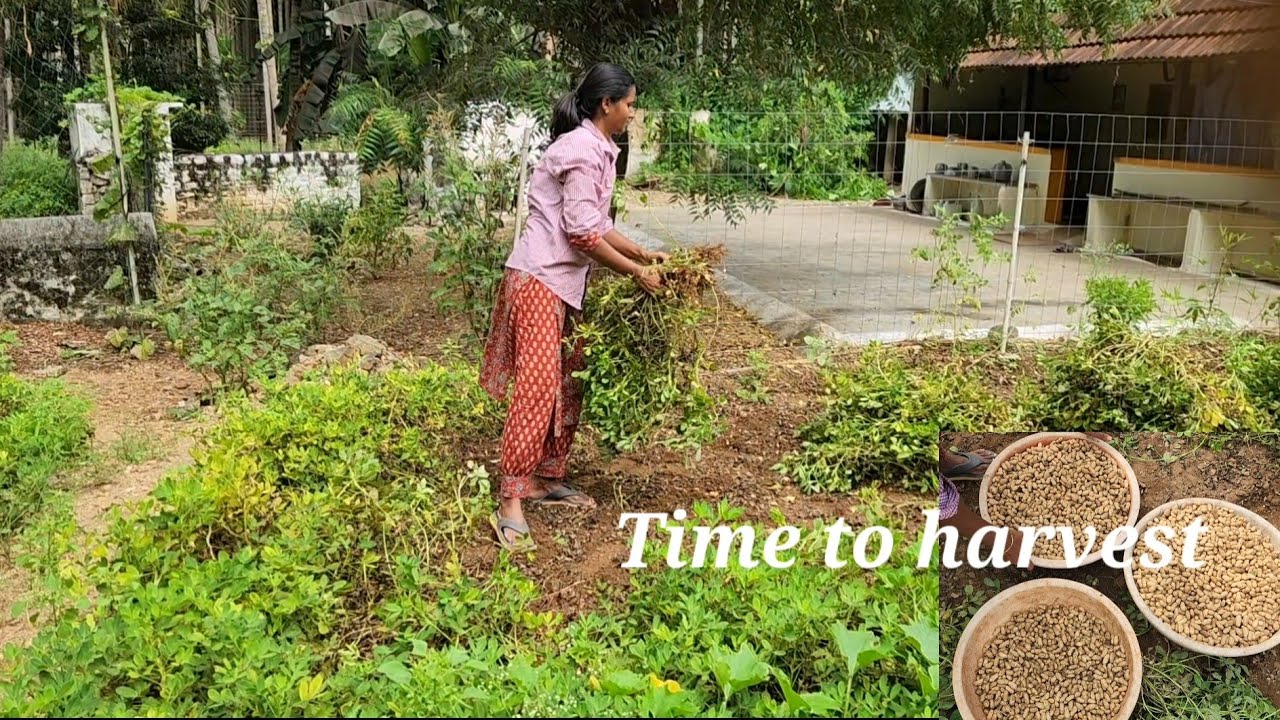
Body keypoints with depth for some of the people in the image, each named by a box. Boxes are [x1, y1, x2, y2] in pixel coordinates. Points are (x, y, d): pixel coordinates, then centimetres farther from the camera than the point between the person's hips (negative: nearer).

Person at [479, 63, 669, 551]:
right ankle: (510, 502, -13)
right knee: (538, 386, -14)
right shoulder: (581, 149, -14)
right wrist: (636, 272, -11)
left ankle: (549, 479, 23)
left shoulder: (597, 150, 16)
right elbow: (582, 233, -18)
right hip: (539, 278, -10)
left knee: (569, 383, 12)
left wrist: (642, 253, 14)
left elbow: (597, 225, 21)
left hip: (564, 282, 10)